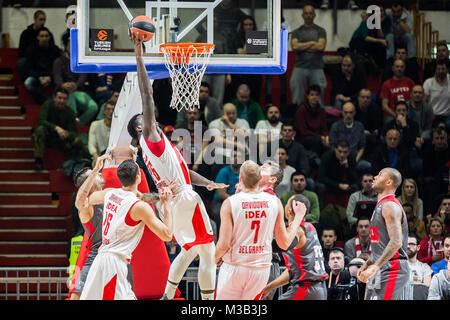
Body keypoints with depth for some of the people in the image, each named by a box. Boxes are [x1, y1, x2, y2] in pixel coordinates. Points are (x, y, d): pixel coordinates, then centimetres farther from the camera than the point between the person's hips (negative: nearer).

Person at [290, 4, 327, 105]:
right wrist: (311, 43, -3)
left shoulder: (320, 31, 10)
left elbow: (321, 46, -6)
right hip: (300, 67, 1)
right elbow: (294, 46, -5)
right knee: (297, 100, -1)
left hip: (316, 68, -1)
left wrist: (302, 47, -3)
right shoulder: (296, 32, 12)